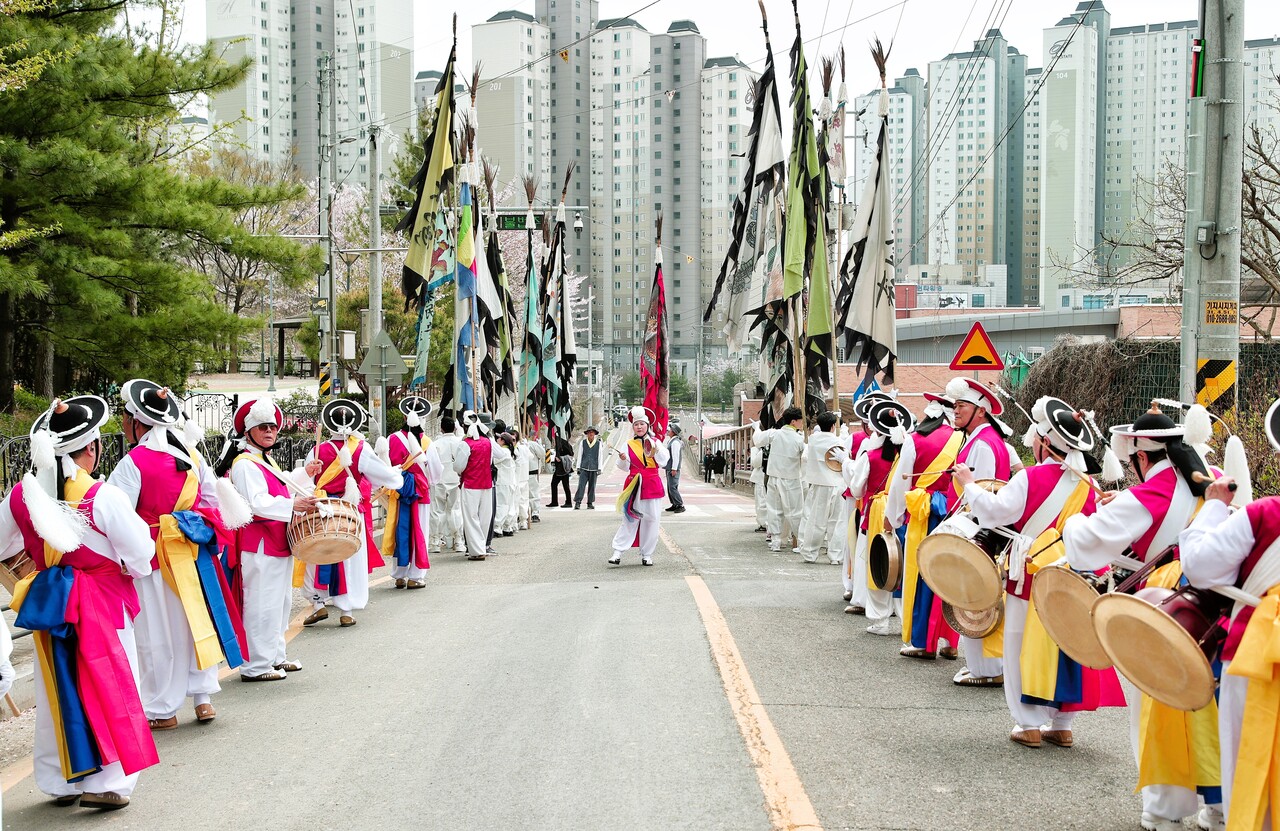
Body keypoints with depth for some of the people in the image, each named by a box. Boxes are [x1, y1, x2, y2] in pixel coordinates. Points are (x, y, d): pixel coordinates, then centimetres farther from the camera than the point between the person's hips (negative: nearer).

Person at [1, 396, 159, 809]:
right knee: (108, 687, 4)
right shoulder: (104, 497, -19)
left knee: (57, 690, 16)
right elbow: (140, 561, -16)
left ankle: (60, 781, 26)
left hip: (47, 603, 5)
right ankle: (107, 782, 5)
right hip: (101, 607, -5)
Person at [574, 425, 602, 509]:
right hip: (584, 468, -1)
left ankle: (590, 503, 13)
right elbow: (579, 455, 9)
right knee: (581, 485, -11)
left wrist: (599, 469, 4)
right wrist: (578, 467, 5)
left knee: (592, 486, 5)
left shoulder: (598, 443, 6)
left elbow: (599, 457, 8)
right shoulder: (582, 443, 5)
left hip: (593, 468, 1)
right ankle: (577, 503, -13)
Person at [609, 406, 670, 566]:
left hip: (651, 485, 1)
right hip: (634, 485, -1)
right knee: (629, 519, -4)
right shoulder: (629, 445, 6)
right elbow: (625, 468, 3)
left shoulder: (656, 443, 7)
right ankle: (618, 552, -3)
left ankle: (647, 554, 13)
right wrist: (622, 459, -17)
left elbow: (663, 462, -4)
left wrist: (655, 448, -17)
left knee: (651, 519, 3)